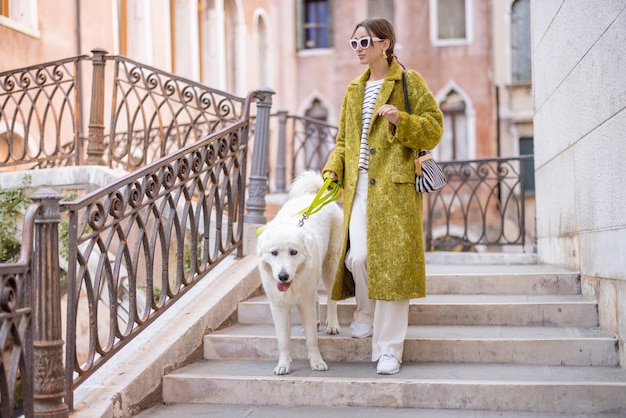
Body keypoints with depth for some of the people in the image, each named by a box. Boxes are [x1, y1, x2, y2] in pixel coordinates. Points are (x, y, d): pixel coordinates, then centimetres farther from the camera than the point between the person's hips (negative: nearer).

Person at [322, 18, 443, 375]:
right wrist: (332, 170, 6)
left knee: (391, 261, -7)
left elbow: (434, 128, -1)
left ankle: (389, 348, 1)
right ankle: (367, 313, 27)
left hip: (395, 185, -4)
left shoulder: (408, 81, 3)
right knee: (357, 256, -6)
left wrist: (400, 121, -17)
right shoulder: (354, 90, 19)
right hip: (359, 185, 5)